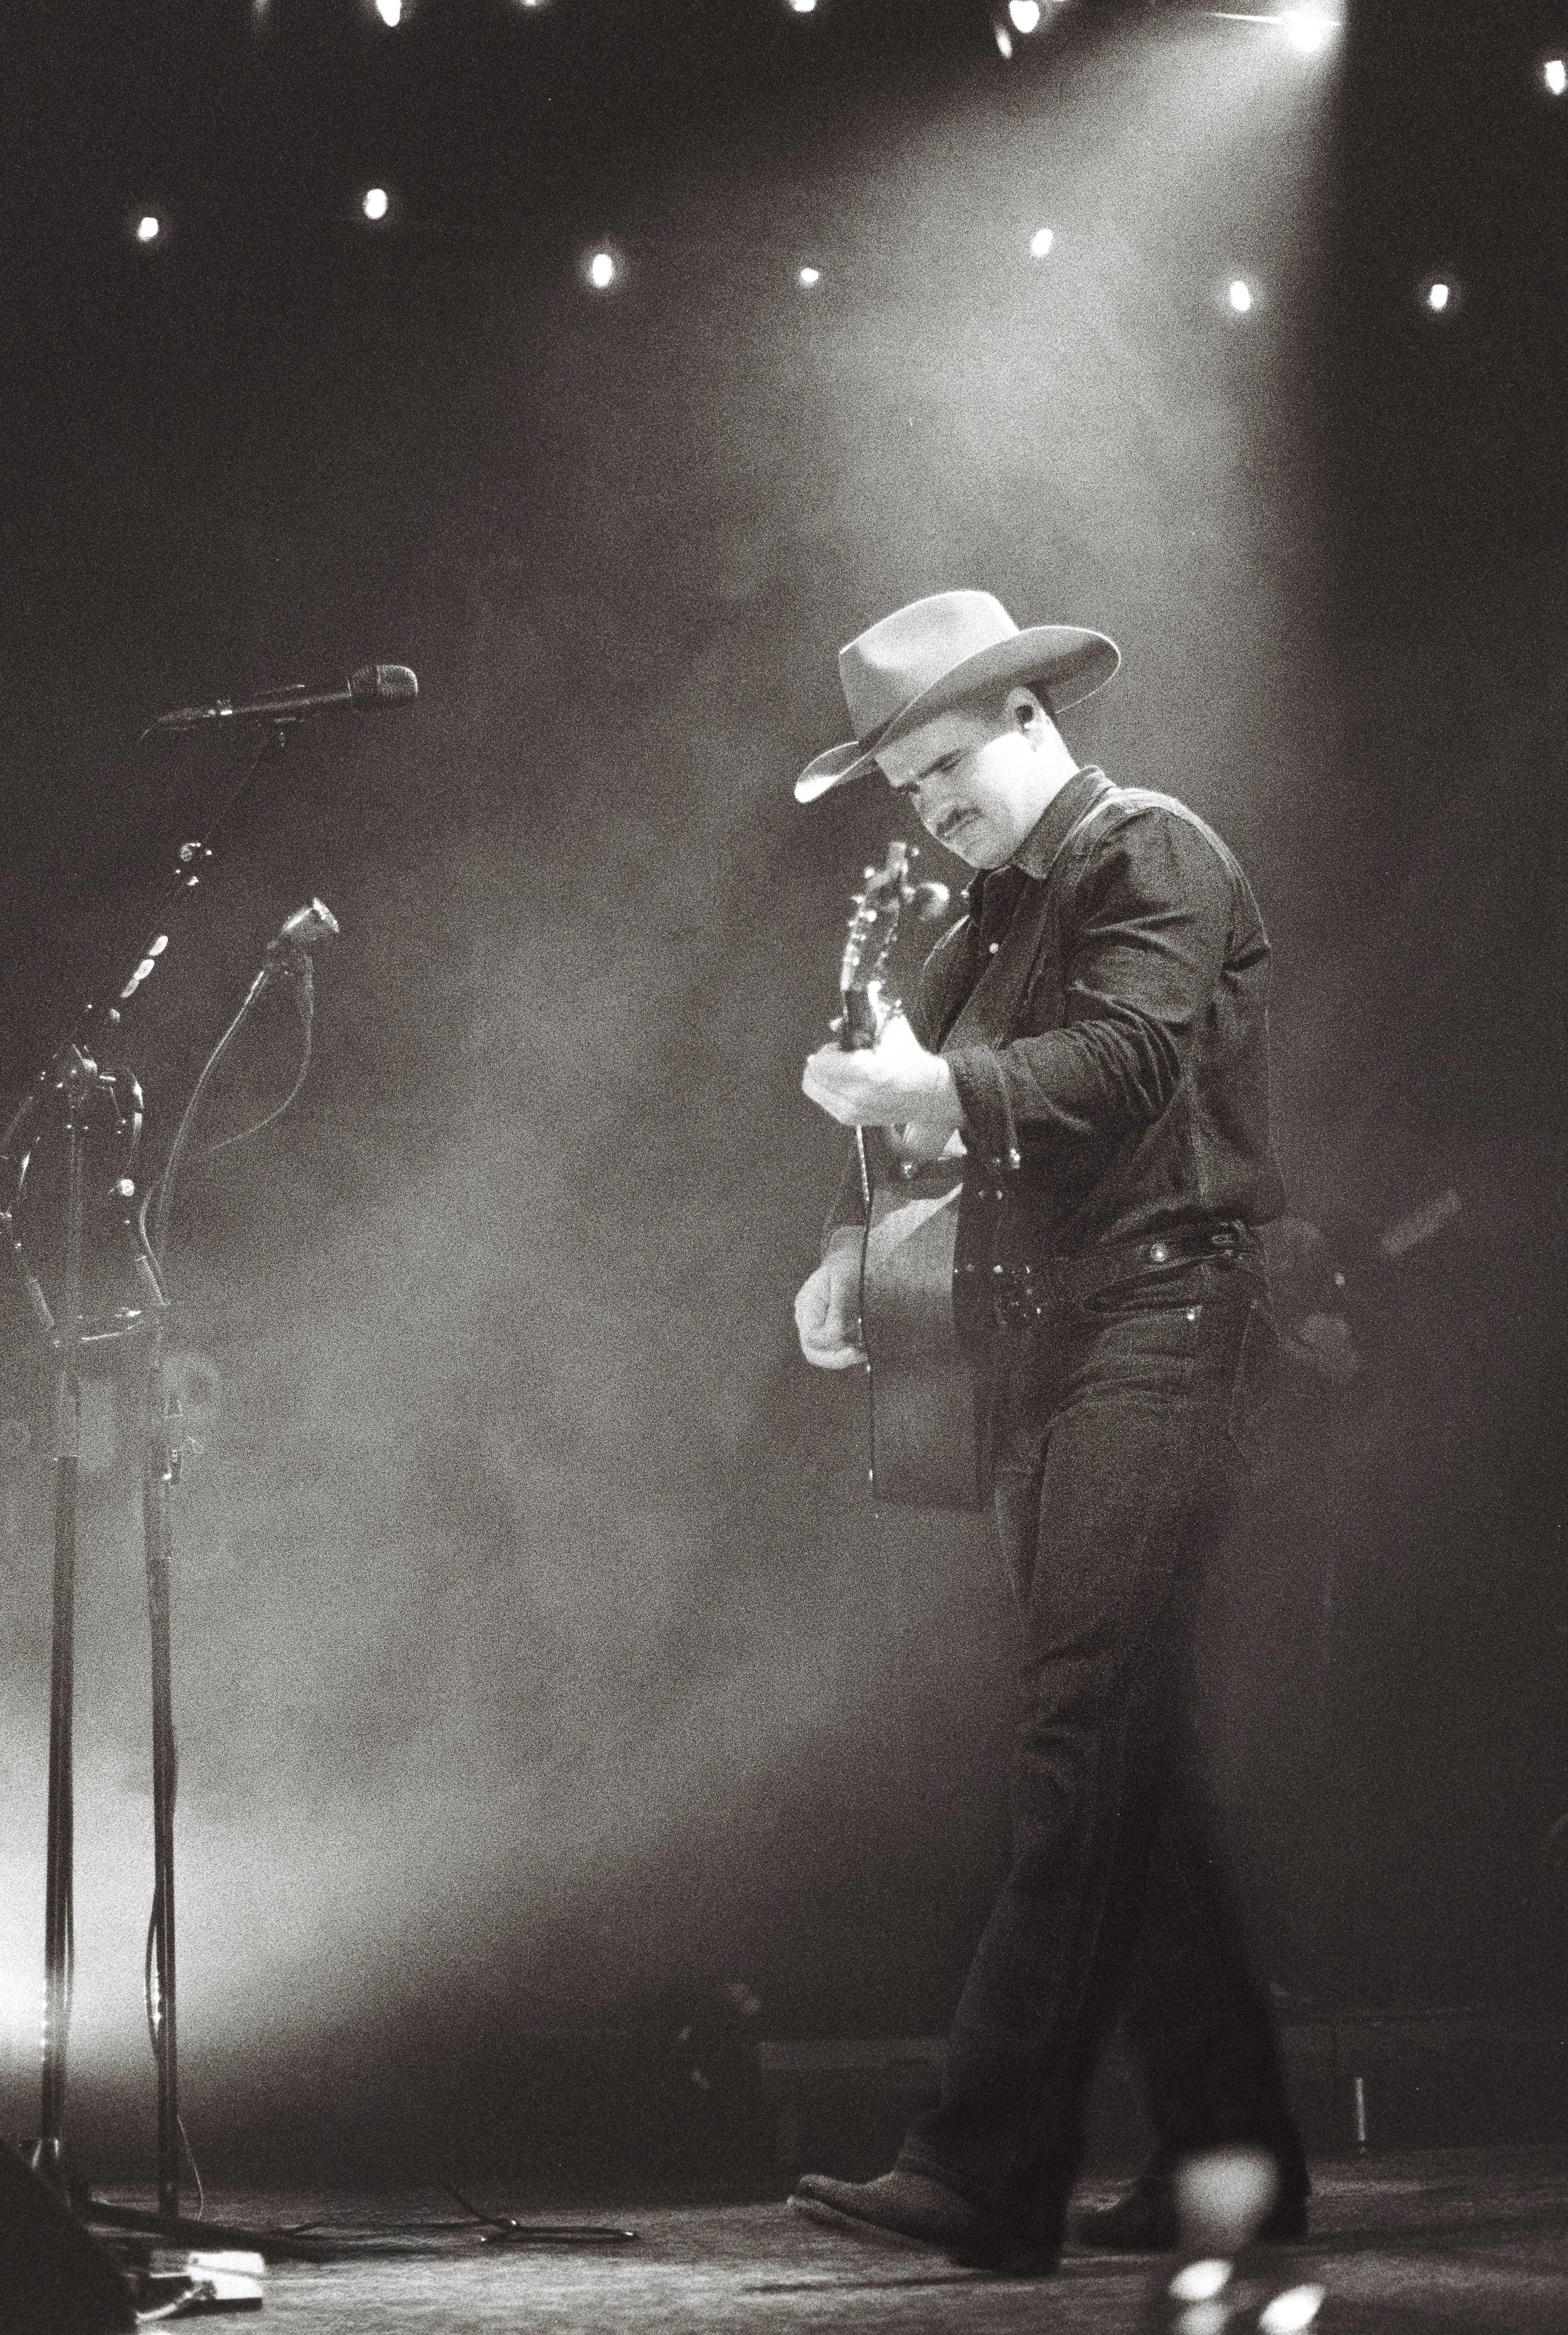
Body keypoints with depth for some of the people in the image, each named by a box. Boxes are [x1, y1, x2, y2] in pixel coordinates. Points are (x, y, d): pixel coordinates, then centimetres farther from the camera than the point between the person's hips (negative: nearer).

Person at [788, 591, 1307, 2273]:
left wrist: (942, 1088, -33)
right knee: (1130, 1766, 8)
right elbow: (928, 1084, 20)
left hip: (1163, 1326, -9)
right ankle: (1230, 2152, 14)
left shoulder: (1153, 854, -3)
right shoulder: (991, 916, 22)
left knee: (1083, 1741, -16)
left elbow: (1133, 1053, -19)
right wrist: (851, 1240, 1)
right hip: (1042, 1346, 9)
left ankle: (987, 2173, -22)